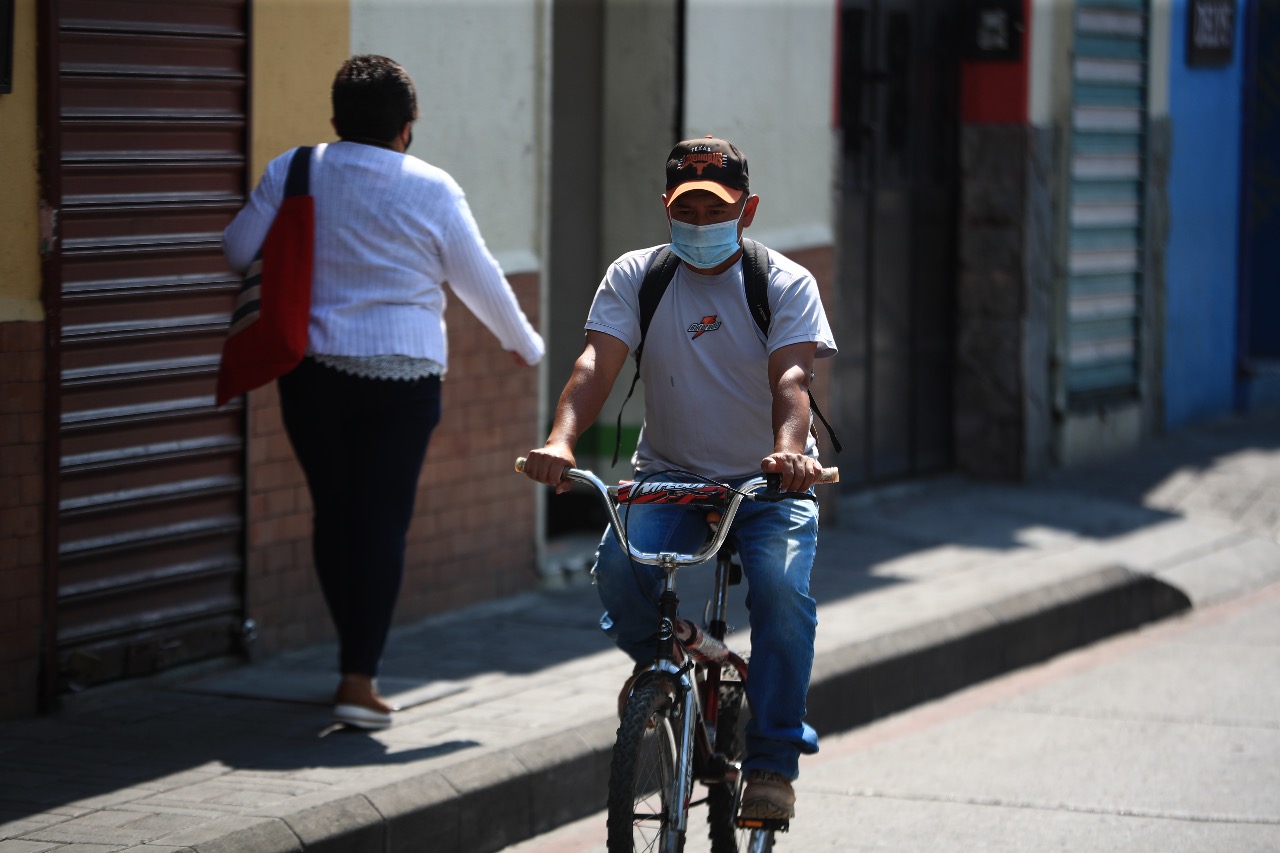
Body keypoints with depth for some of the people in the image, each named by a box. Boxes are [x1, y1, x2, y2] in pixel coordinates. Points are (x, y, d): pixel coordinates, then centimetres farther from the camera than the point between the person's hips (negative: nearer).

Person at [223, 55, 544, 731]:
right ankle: (359, 682, -4)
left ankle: (357, 660, 22)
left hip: (313, 371, 2)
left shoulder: (292, 173, 0)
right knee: (382, 523, 0)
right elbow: (479, 281, 5)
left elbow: (239, 250, 3)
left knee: (333, 514, 13)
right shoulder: (432, 191, -3)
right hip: (402, 376, -2)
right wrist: (523, 343, 22)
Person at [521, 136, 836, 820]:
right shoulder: (635, 277, 0)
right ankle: (651, 657, 7)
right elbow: (597, 364, -14)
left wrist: (789, 451, -41)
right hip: (670, 475, 1)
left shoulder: (785, 283, -3)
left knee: (781, 588, -28)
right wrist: (561, 441, -34)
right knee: (620, 565, -28)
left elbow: (790, 379, -19)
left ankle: (773, 763, -14)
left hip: (769, 483, -1)